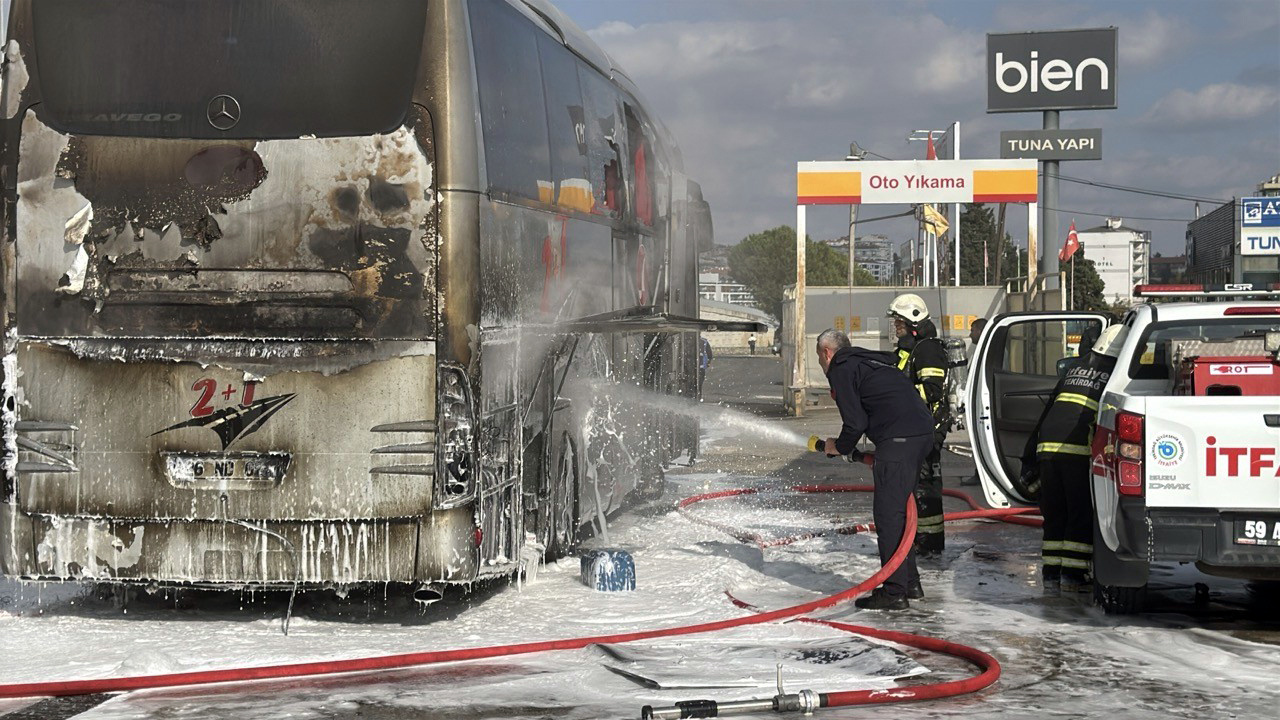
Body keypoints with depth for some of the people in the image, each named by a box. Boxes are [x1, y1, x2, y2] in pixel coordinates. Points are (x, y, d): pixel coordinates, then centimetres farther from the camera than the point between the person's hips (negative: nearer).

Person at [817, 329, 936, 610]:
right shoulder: (869, 361, 28)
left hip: (898, 439, -9)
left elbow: (855, 423, -6)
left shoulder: (841, 369, 1)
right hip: (924, 431, 9)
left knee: (888, 513, -6)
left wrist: (839, 447, 12)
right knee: (900, 509, 18)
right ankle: (910, 582, 24)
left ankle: (895, 592, -7)